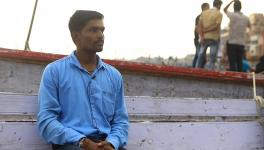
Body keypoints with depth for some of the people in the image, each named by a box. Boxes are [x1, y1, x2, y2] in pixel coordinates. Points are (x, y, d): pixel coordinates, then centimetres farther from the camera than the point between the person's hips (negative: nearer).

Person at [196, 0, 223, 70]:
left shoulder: (204, 13, 7)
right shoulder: (219, 14, -5)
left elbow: (199, 25, -1)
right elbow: (216, 27, -15)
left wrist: (202, 36, -6)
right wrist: (206, 30, -6)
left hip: (204, 38, 4)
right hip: (214, 38, -4)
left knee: (201, 55, 8)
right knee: (212, 57, 1)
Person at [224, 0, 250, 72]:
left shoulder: (233, 15, -7)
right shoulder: (246, 18, 6)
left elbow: (225, 10, 13)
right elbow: (249, 26, 29)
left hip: (232, 43, -4)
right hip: (241, 44, 4)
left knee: (232, 63, -6)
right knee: (240, 63, 9)